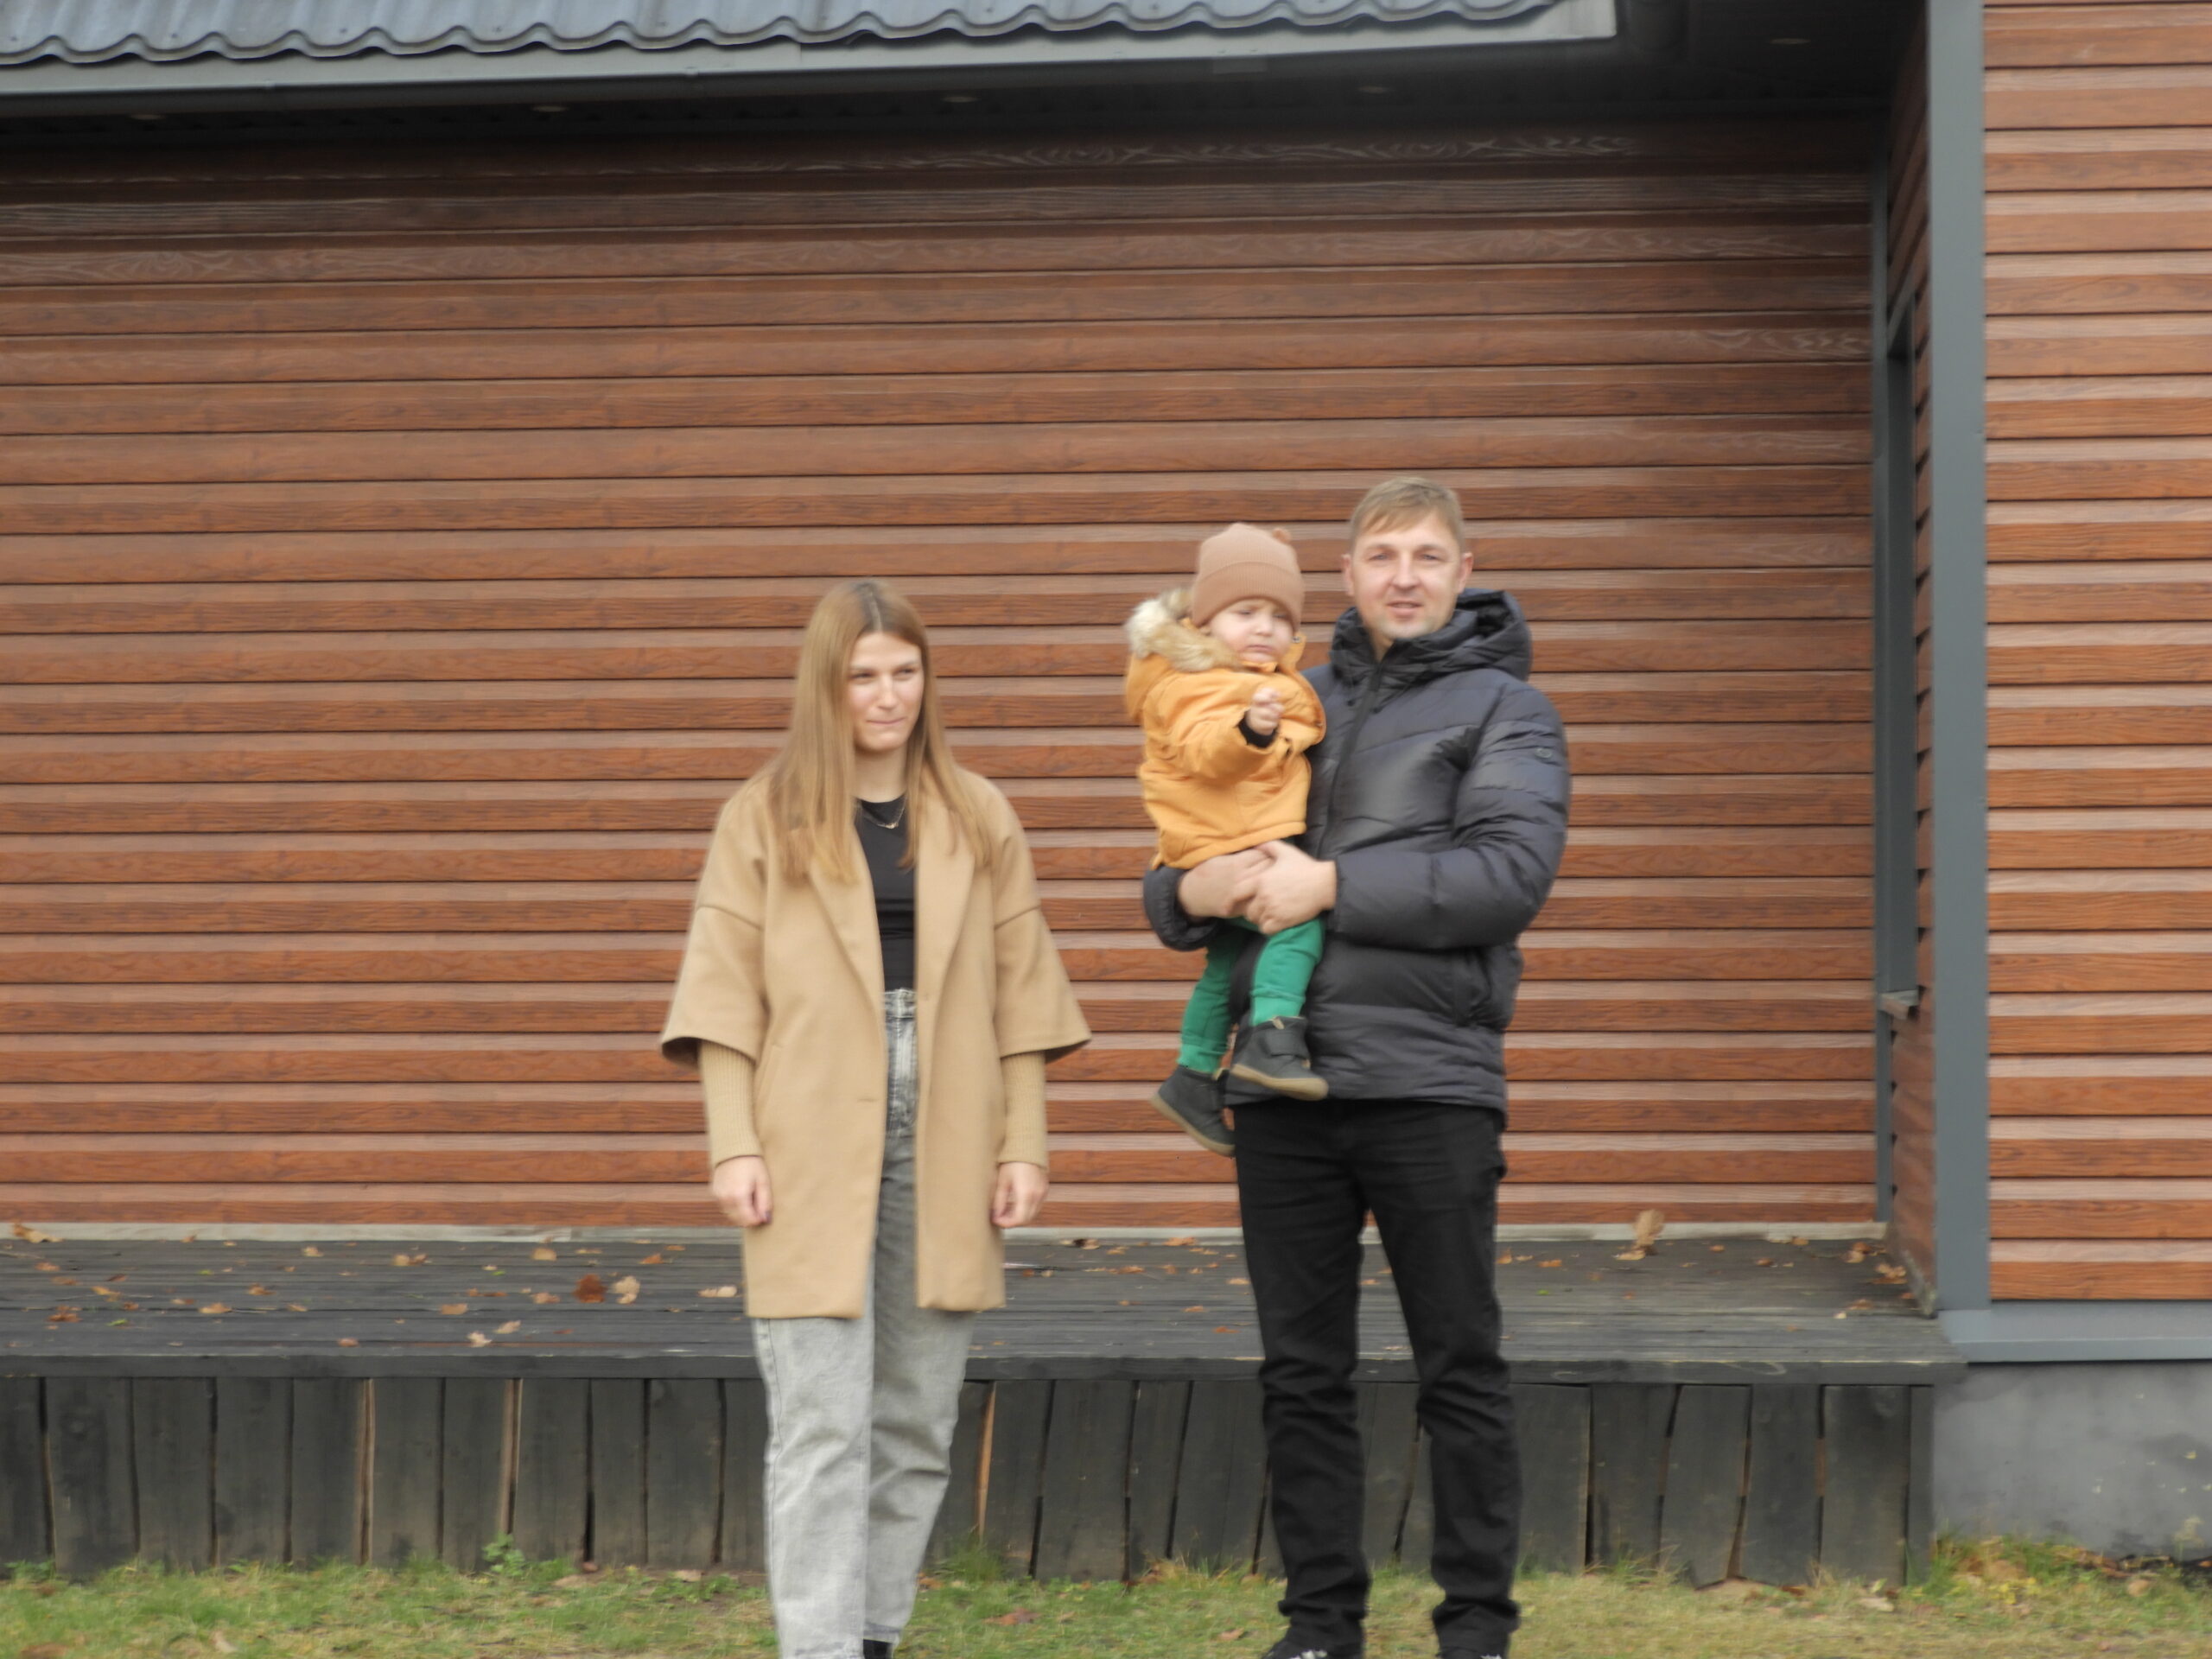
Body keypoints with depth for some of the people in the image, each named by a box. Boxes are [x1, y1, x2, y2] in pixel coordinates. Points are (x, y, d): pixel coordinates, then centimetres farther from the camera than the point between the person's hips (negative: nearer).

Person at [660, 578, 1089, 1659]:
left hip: (943, 1159, 3)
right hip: (811, 1158, -3)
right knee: (823, 1428, -7)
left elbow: (1018, 995, 9)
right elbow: (725, 996, 0)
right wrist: (732, 1148, -8)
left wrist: (1024, 1144, 3)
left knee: (916, 1423, 9)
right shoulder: (763, 819, 3)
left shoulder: (979, 821, 9)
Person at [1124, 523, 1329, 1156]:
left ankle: (1194, 1078, 31)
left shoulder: (1272, 682, 18)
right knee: (1298, 914, -27)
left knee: (1230, 957, 19)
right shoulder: (1191, 686, -14)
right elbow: (1205, 753, -34)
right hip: (1223, 852, -11)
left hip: (1257, 841, 11)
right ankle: (1272, 1037, -33)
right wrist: (1248, 729, -49)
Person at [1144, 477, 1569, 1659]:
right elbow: (1172, 876, 19)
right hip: (1283, 1082, 4)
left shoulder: (1504, 709, 4)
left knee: (1459, 1370, 2)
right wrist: (1194, 892, -6)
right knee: (1302, 1371, 8)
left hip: (1427, 1081, -4)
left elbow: (1510, 874, -13)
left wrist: (1331, 886, -16)